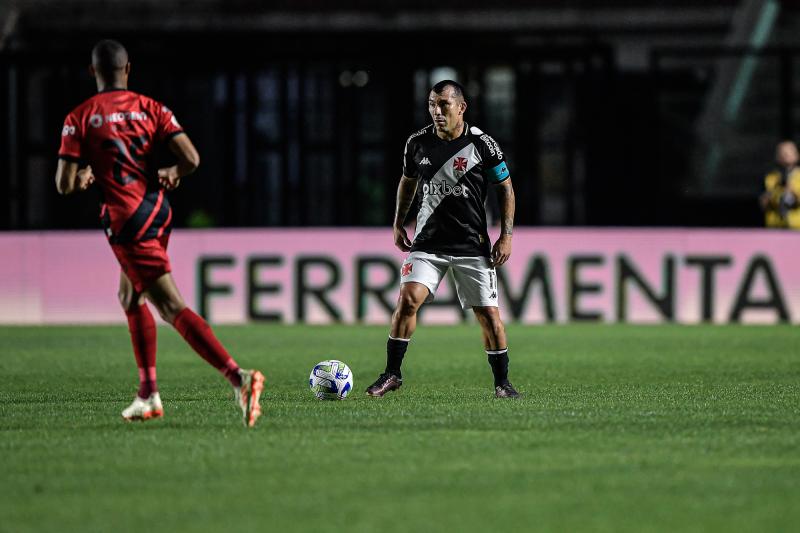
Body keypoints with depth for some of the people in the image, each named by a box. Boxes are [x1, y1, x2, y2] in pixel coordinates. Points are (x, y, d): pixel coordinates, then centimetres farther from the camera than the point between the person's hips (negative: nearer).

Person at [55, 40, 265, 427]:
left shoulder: (79, 119, -6)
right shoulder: (150, 108, 3)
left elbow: (64, 185, -9)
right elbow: (191, 159, -6)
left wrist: (85, 178, 14)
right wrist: (172, 175, 16)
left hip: (126, 222, -6)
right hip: (158, 210, 6)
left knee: (172, 308, -11)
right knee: (130, 298, 24)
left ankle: (238, 377, -26)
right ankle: (148, 394, 23)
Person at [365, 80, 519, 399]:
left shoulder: (482, 144, -7)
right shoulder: (418, 143, 2)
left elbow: (505, 189, 3)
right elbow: (408, 181, 20)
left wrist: (506, 236, -3)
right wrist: (398, 224, 15)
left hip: (473, 246, -2)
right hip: (428, 241, 2)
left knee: (488, 313, -3)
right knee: (408, 298, -17)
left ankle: (502, 383, 13)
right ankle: (392, 374, -7)